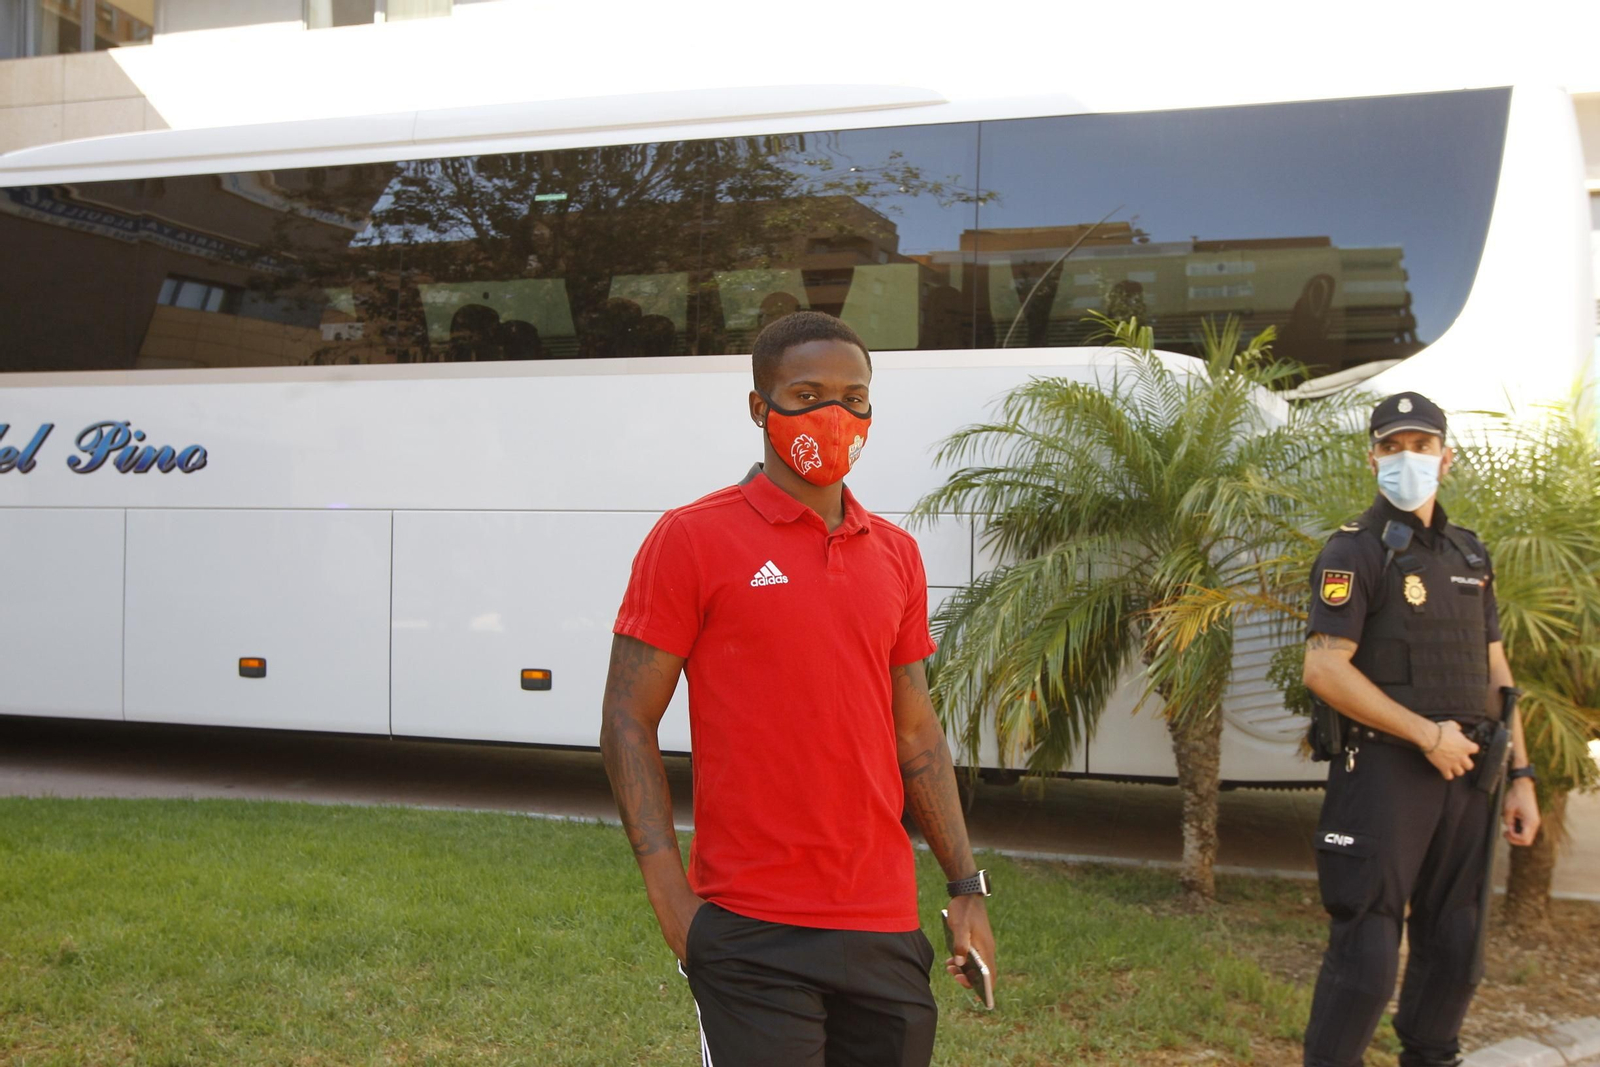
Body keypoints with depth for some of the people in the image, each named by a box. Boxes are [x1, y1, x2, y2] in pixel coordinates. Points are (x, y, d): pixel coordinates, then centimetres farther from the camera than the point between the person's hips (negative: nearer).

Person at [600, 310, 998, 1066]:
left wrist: (966, 888, 12)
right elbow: (628, 724, -5)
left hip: (886, 930, 5)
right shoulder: (691, 539, -5)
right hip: (752, 935, -5)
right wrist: (671, 897, -12)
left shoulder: (895, 555, 11)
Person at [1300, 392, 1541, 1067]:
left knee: (1455, 948, 14)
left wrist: (1520, 774, 10)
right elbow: (1324, 668, -16)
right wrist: (1430, 735, -16)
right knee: (1367, 951, -6)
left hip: (1466, 771, 7)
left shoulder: (1470, 555, 14)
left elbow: (1494, 670, 17)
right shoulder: (1355, 552, -6)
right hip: (1384, 771, -6)